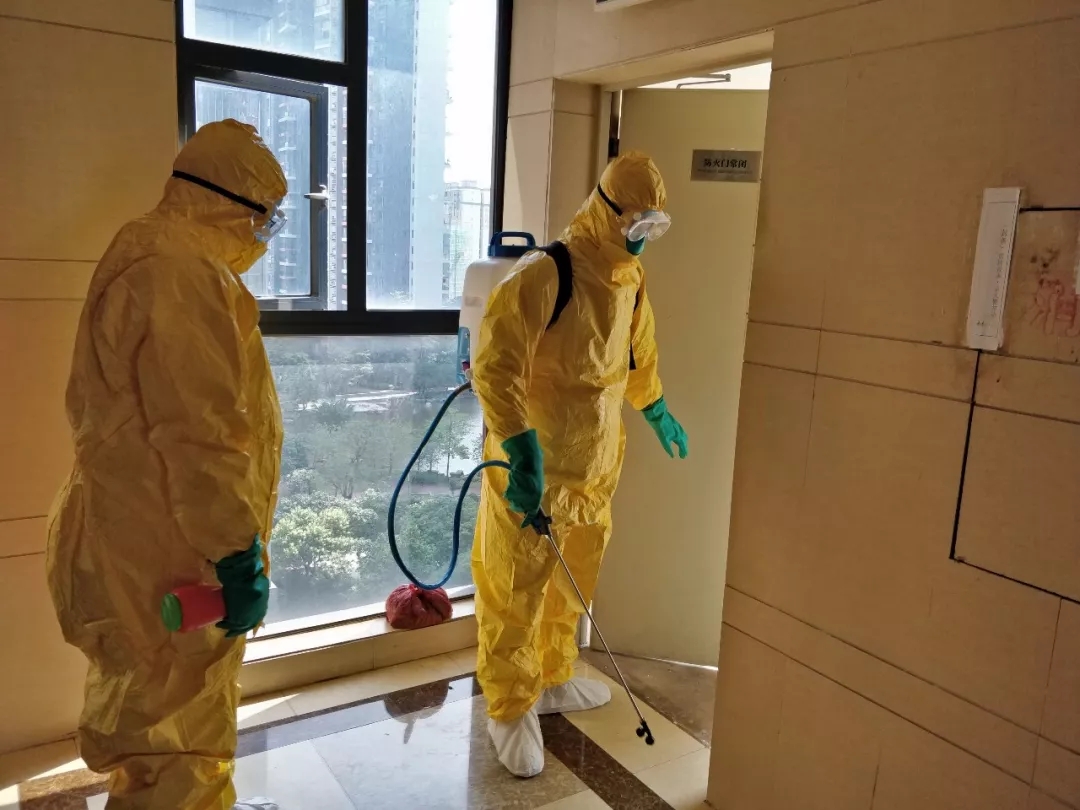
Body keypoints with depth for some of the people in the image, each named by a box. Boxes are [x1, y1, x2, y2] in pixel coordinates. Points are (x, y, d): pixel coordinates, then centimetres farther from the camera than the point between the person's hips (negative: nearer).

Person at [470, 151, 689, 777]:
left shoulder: (632, 279, 8)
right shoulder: (545, 275, -19)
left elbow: (639, 355, 25)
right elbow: (495, 368, -24)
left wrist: (658, 413, 35)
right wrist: (523, 454, -30)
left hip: (596, 465, 8)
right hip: (532, 467, -7)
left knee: (571, 585, 20)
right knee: (517, 592, 5)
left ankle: (554, 679, 41)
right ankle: (511, 710, 22)